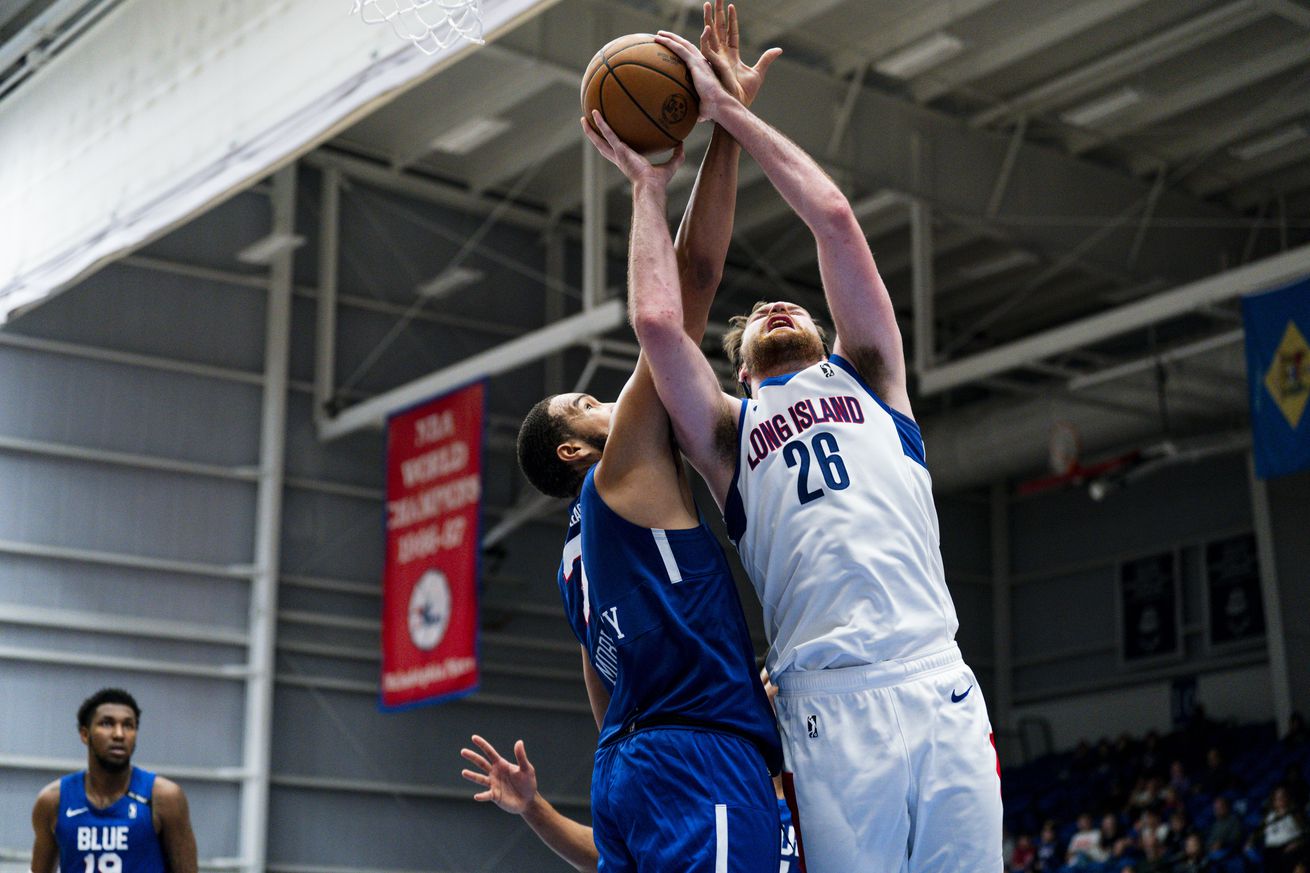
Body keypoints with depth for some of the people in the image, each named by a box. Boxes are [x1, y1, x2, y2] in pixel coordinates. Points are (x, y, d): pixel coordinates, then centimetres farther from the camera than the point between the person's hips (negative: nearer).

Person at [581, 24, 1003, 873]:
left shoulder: (867, 375, 23)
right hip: (830, 707, -1)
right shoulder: (726, 430, 21)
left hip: (938, 690, 1)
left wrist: (726, 107, 19)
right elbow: (657, 321, 5)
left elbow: (836, 219, 15)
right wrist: (651, 186, 19)